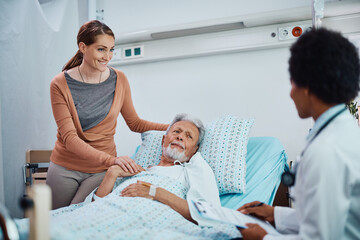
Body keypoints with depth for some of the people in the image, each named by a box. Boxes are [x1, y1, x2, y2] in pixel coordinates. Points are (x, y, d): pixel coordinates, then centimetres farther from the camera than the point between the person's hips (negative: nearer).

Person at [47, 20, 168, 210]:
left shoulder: (119, 79, -3)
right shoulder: (60, 84, -11)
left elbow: (135, 123, 6)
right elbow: (69, 137, -18)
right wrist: (111, 159, -31)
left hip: (101, 170, 1)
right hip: (65, 168, 0)